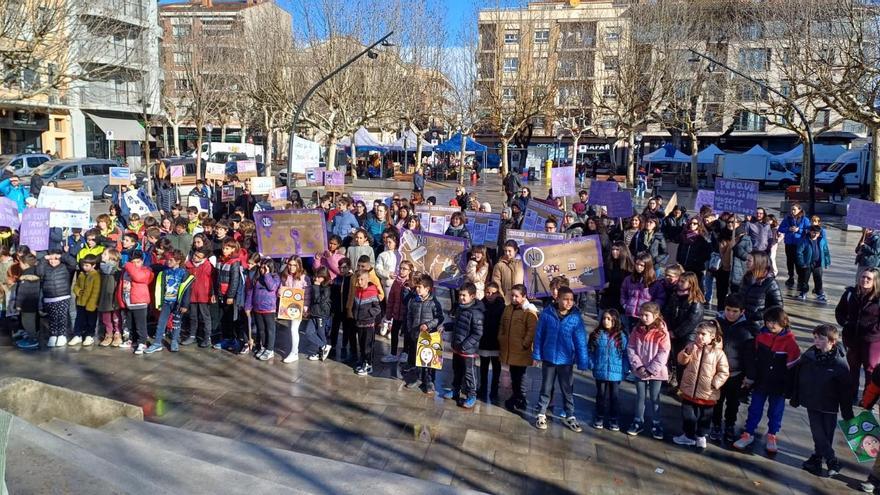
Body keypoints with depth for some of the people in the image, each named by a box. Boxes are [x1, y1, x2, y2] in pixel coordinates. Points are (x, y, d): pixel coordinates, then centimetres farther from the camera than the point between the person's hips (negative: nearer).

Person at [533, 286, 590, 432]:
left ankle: (570, 417, 28)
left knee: (568, 390, 14)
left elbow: (581, 341, -8)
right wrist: (536, 355, 0)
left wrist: (583, 362, -8)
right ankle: (541, 414, 28)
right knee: (546, 388, 14)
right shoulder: (547, 314, -12)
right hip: (549, 358, 0)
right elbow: (539, 335, -4)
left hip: (567, 361, 0)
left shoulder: (576, 317, -12)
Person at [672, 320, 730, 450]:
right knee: (688, 415, 14)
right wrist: (688, 352, -25)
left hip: (708, 394, -3)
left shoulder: (718, 353, -12)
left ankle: (701, 436, 31)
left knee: (704, 417, 14)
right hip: (689, 390, 3)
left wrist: (715, 384, -17)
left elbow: (724, 372, -8)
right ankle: (689, 435, 31)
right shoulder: (691, 346, -2)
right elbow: (681, 361, -7)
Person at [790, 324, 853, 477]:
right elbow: (797, 378, 5)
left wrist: (848, 414, -6)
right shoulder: (808, 356, -6)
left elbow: (845, 390, -9)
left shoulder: (840, 364, -14)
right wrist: (795, 398, 10)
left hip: (829, 406, -2)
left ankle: (816, 458, 24)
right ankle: (832, 462, 16)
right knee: (818, 433, 3)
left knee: (827, 435, 8)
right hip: (811, 403, 2)